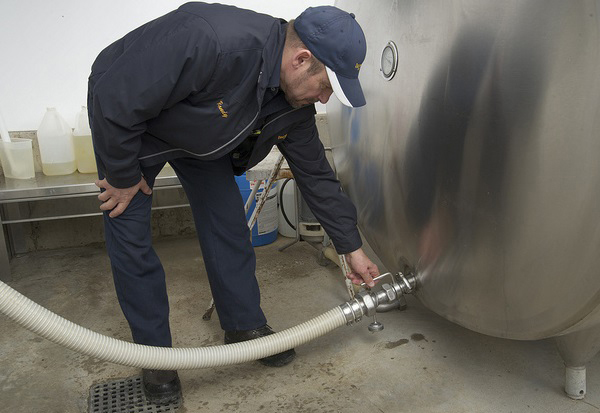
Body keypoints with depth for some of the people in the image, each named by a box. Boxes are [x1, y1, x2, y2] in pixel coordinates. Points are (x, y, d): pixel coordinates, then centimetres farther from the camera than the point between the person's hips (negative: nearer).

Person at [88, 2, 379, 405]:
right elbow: (114, 98, -34)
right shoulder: (211, 40, -42)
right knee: (131, 240, -5)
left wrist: (353, 248, -2)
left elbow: (316, 175, -6)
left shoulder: (296, 104, -17)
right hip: (122, 120, -5)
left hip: (201, 136, 6)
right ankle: (155, 352, 12)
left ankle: (245, 326, 19)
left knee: (228, 225, 1)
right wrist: (123, 176, -20)